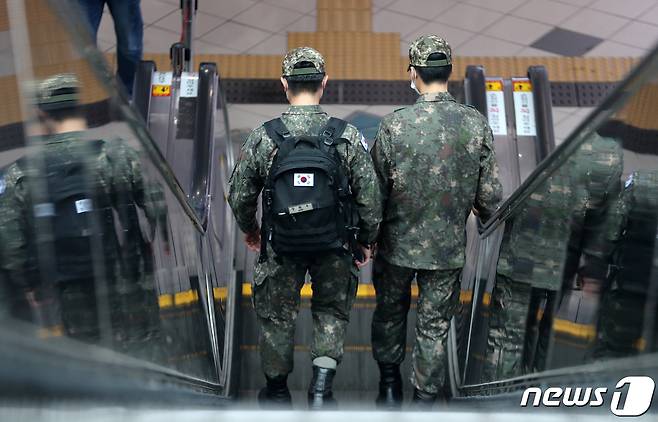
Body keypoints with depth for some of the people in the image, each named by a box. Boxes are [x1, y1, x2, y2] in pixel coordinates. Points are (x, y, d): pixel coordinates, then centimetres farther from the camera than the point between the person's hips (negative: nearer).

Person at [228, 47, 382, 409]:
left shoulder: (263, 138, -12)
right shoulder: (347, 137, -12)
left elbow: (239, 196, -2)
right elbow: (370, 198, -8)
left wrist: (249, 230, 18)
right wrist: (366, 240, 8)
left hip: (280, 247, 0)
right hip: (334, 248, 0)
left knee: (277, 317, 18)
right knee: (331, 313, 21)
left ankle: (277, 393, 33)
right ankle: (321, 387, 5)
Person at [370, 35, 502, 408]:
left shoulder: (395, 125, -16)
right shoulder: (477, 125, -10)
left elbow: (375, 191, -9)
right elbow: (490, 195, -5)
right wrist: (487, 218, 17)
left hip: (398, 242, 0)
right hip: (449, 248, 1)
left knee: (391, 312, 22)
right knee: (435, 326, 13)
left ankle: (390, 386, 36)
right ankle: (426, 398, 20)